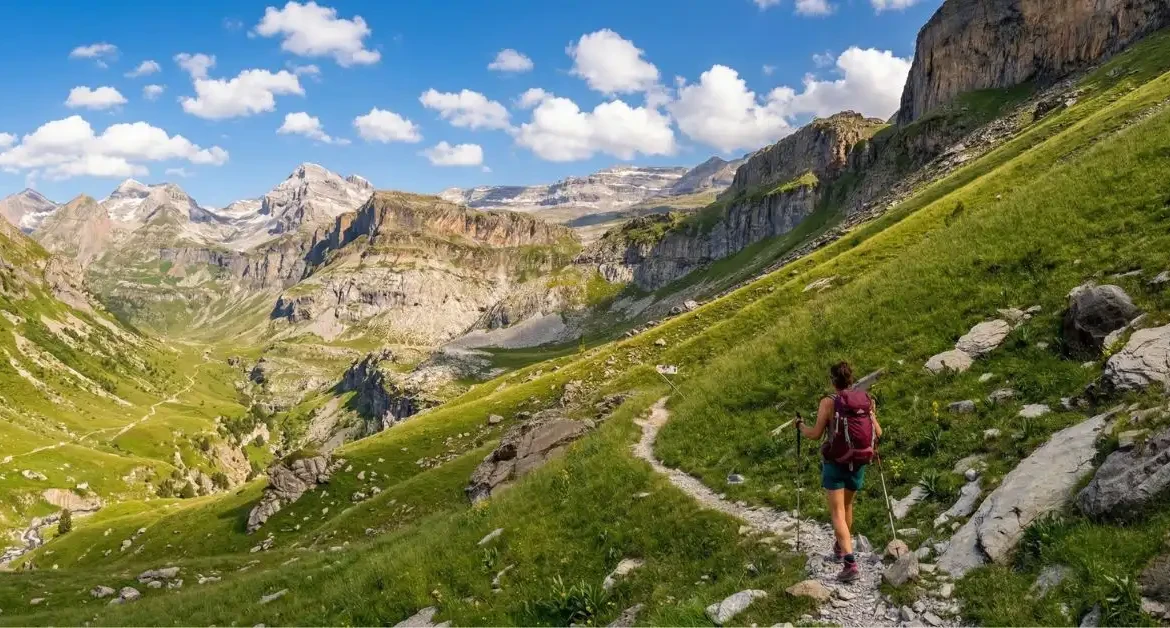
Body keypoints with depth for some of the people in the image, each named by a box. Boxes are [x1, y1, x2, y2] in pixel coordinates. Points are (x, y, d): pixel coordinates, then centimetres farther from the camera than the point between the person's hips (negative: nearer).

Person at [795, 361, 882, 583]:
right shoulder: (866, 400, -2)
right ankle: (840, 547, 45)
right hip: (858, 463, 5)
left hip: (835, 463, -5)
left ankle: (850, 563, -15)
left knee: (837, 513, -2)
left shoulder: (829, 402, -14)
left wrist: (801, 425, 8)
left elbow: (815, 434, -12)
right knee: (847, 506, 24)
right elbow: (877, 433, 4)